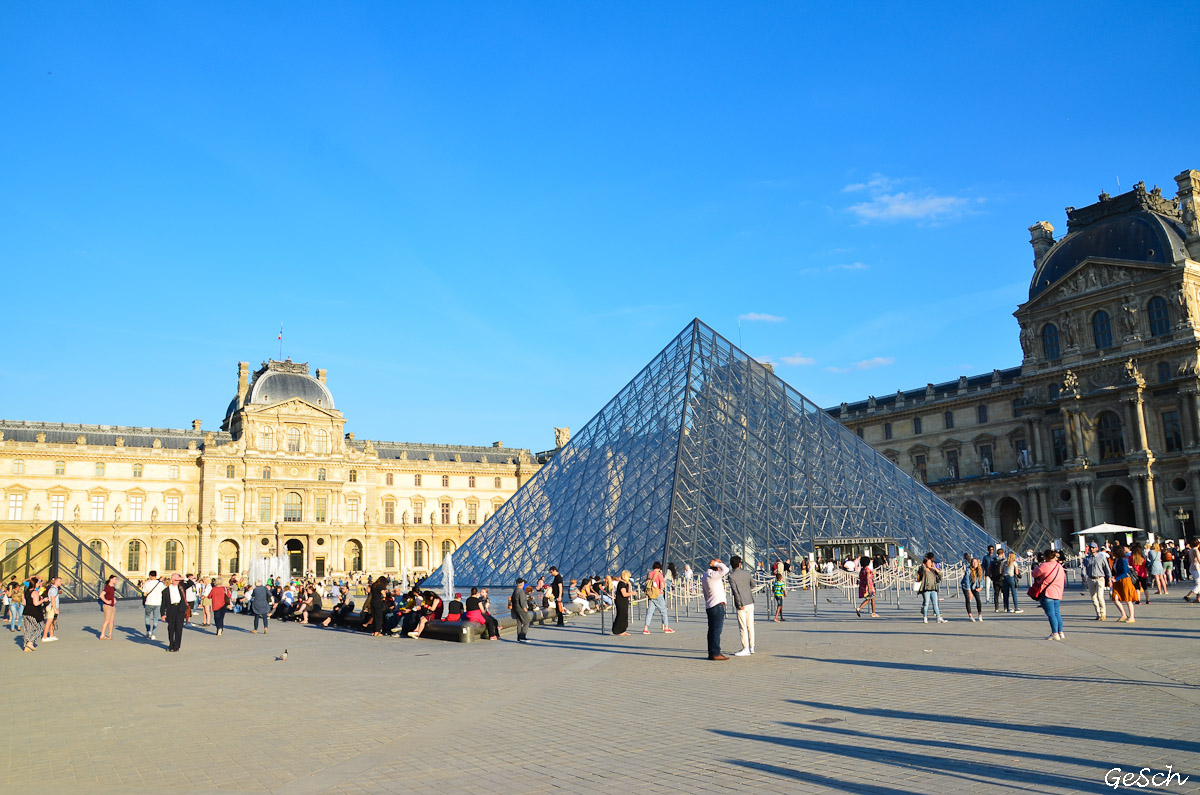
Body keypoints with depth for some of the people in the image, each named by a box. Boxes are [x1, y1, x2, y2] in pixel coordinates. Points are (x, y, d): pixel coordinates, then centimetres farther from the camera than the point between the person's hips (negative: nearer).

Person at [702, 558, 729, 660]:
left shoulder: (706, 575, 17)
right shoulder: (712, 575, -13)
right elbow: (725, 569, -24)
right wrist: (716, 563, -9)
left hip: (709, 606, 10)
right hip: (717, 605, -10)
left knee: (712, 630, 11)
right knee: (716, 630, -8)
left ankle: (711, 653, 14)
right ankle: (715, 653, -8)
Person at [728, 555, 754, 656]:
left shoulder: (731, 576, -12)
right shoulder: (746, 573, 4)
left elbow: (735, 591, -17)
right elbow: (753, 585, 18)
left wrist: (740, 605, -13)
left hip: (741, 605, -6)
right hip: (750, 602, 6)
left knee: (743, 627, -1)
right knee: (750, 625, 13)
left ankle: (745, 649, 1)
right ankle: (751, 647, 20)